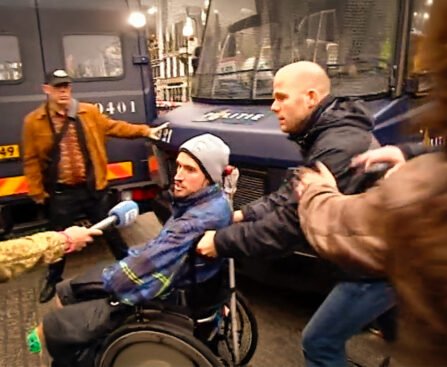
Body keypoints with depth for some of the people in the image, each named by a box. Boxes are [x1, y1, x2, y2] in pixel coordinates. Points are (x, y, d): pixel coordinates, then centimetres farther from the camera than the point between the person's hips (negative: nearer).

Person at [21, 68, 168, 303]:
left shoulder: (89, 112, -1)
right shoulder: (33, 121, -6)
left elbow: (114, 127, 7)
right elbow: (31, 160, -2)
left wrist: (144, 131, 1)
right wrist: (37, 191, -2)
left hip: (92, 187, 1)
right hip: (61, 193, -1)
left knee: (110, 231, 15)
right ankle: (53, 281, 37)